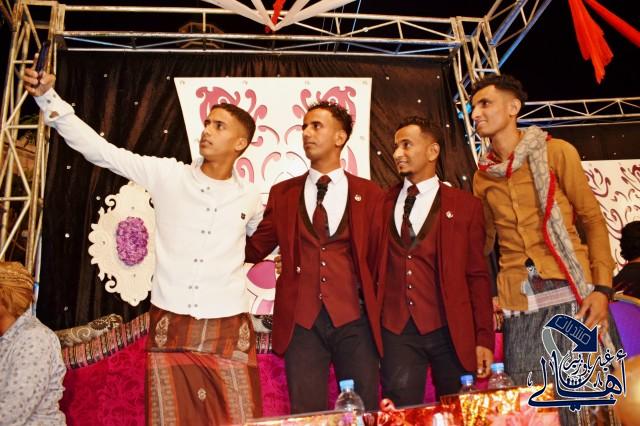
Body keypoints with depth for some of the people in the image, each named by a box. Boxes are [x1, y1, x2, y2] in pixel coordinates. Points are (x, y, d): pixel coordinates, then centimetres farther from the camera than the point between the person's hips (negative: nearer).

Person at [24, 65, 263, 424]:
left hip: (228, 329, 0)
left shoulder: (250, 198, 4)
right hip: (170, 326, 0)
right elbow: (101, 150, -4)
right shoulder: (167, 174, 0)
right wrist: (48, 97, -9)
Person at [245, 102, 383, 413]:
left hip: (354, 319, 0)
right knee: (306, 415, 5)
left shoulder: (368, 193, 6)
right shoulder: (283, 193, 9)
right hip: (301, 321, 1)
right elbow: (254, 248, 6)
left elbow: (377, 258, 8)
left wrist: (377, 313, 4)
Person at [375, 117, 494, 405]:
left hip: (451, 331, -1)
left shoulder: (465, 206, 2)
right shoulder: (383, 203, 8)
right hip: (397, 332, 1)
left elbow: (477, 276, 2)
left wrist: (484, 339, -1)